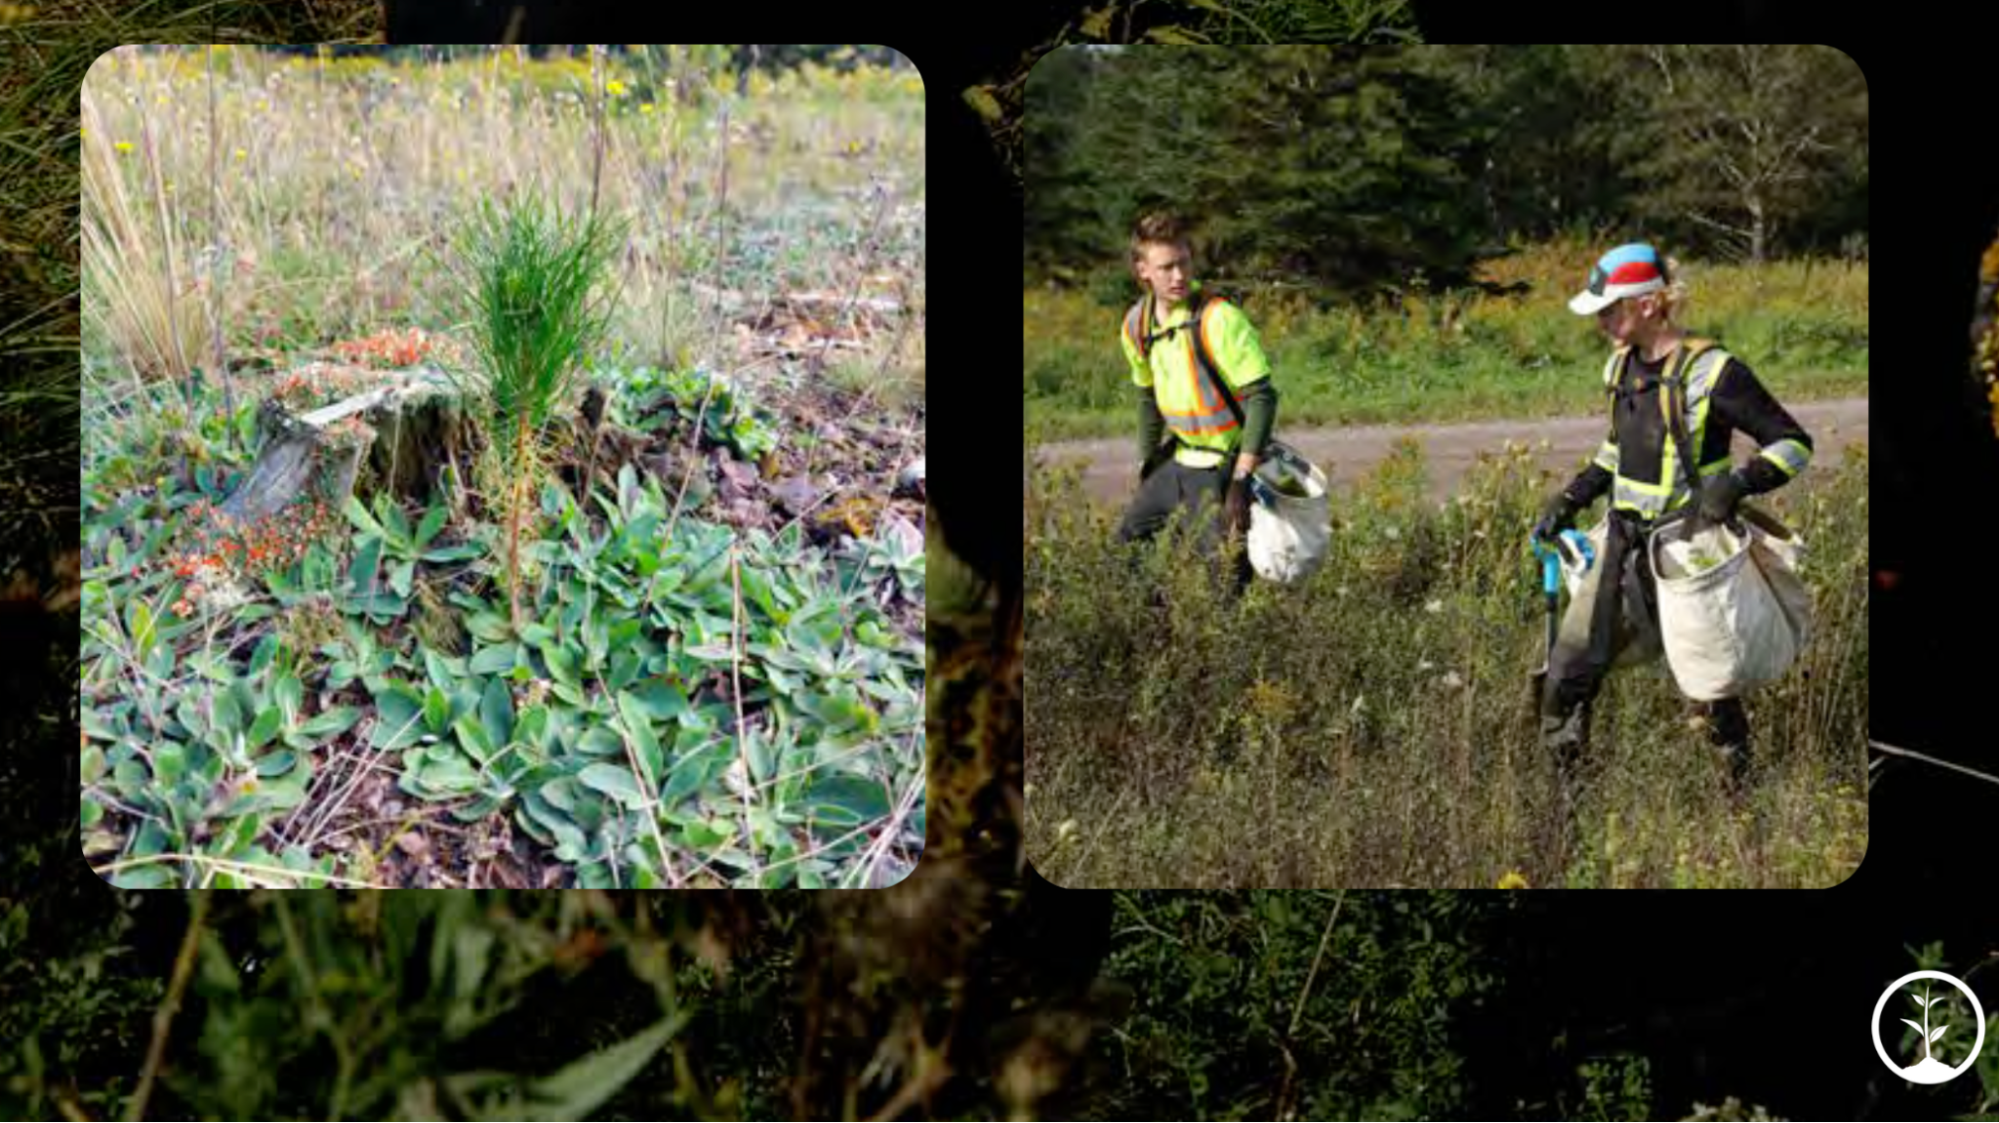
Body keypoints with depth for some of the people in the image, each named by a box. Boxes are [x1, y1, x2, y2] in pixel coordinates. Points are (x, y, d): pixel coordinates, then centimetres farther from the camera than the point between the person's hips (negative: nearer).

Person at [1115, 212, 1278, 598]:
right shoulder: (1137, 326, 0)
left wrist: (1240, 482, -25)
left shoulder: (1219, 319, -22)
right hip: (1179, 461, 7)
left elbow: (1261, 397, -21)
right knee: (1127, 543, 14)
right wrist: (1147, 464, 19)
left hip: (1225, 464, -7)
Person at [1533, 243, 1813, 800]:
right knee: (1566, 677, 2)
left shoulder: (1710, 373, -15)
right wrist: (1571, 499, 17)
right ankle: (1567, 793, 15)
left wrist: (1738, 481, -26)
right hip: (1625, 548, 7)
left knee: (1709, 691, 1)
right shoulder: (1624, 367, 8)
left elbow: (1794, 445, -11)